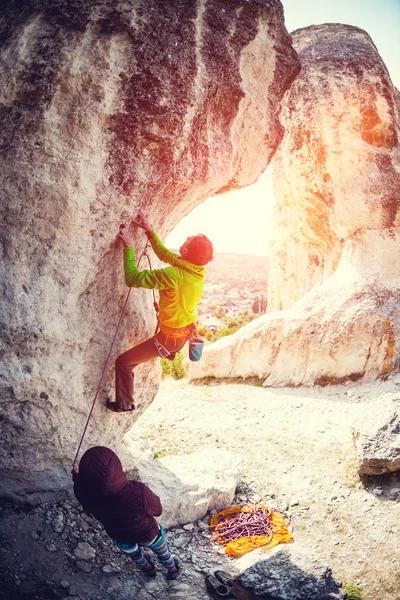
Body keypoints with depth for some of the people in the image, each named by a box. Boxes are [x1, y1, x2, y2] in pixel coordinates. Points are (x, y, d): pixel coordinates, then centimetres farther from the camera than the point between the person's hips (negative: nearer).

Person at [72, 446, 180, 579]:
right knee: (161, 551, 33)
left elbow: (79, 485, -10)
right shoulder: (139, 493, -45)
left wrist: (76, 475, 12)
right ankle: (173, 570, 61)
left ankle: (148, 568, 65)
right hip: (148, 535, -2)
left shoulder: (86, 495, -37)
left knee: (133, 553, 38)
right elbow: (157, 510, -23)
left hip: (120, 537, 2)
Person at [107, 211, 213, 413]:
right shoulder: (199, 271, -8)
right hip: (187, 331, 8)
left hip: (170, 337, -8)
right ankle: (172, 351, 65)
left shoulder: (174, 275, -32)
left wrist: (129, 248, -20)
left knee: (123, 362, 5)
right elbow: (165, 254, 7)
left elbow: (133, 279, -28)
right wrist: (150, 231, 5)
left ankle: (124, 404, 20)